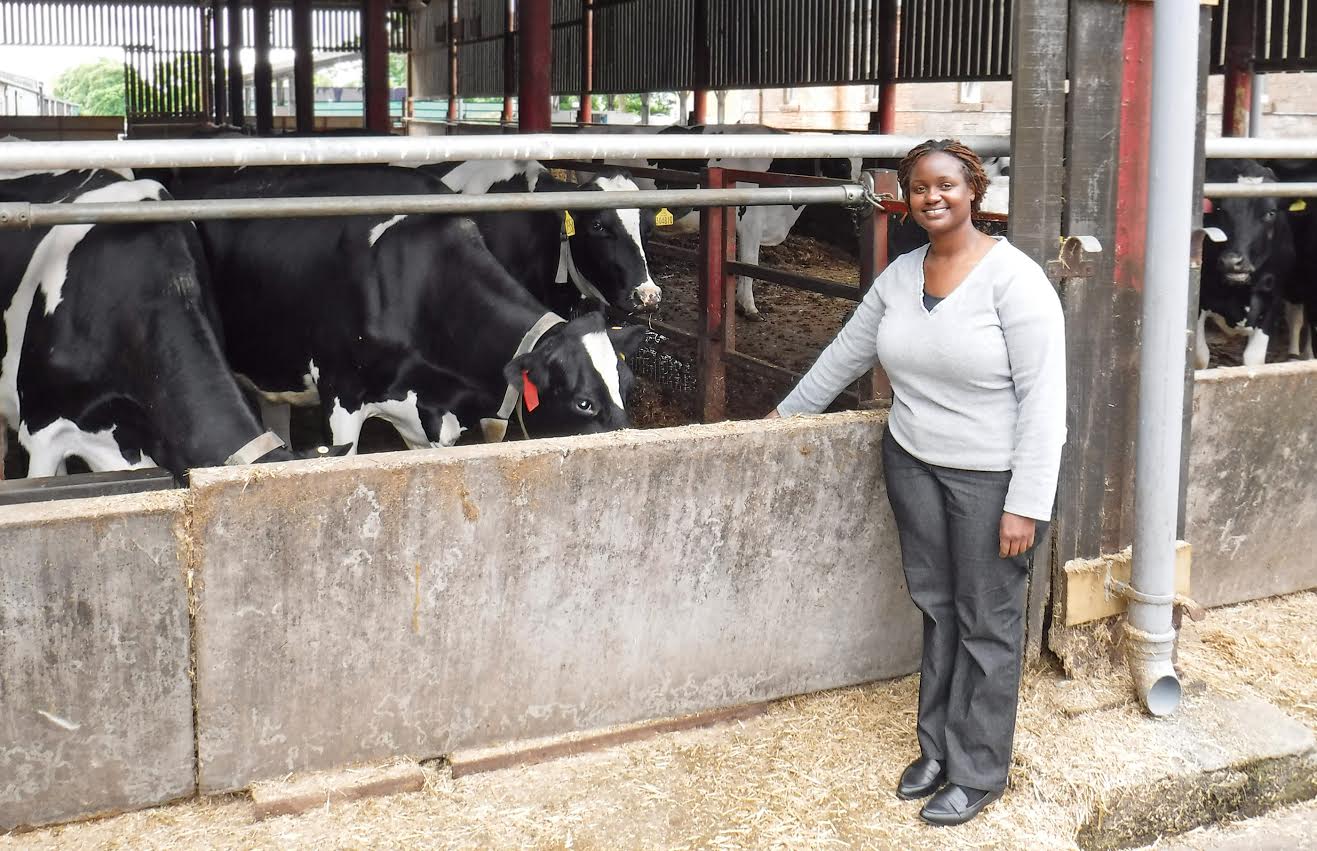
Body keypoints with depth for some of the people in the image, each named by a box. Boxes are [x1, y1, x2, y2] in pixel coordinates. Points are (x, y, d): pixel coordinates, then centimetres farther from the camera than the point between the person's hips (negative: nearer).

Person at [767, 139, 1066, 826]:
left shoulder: (1012, 277, -16)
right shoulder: (900, 275, 4)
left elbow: (1044, 396, -18)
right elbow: (847, 351, 19)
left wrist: (1027, 504, -20)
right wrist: (789, 411, 26)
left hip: (991, 477, -6)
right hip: (912, 462, 6)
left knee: (986, 623, 5)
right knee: (936, 608, 15)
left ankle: (977, 771, 18)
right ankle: (937, 747, 30)